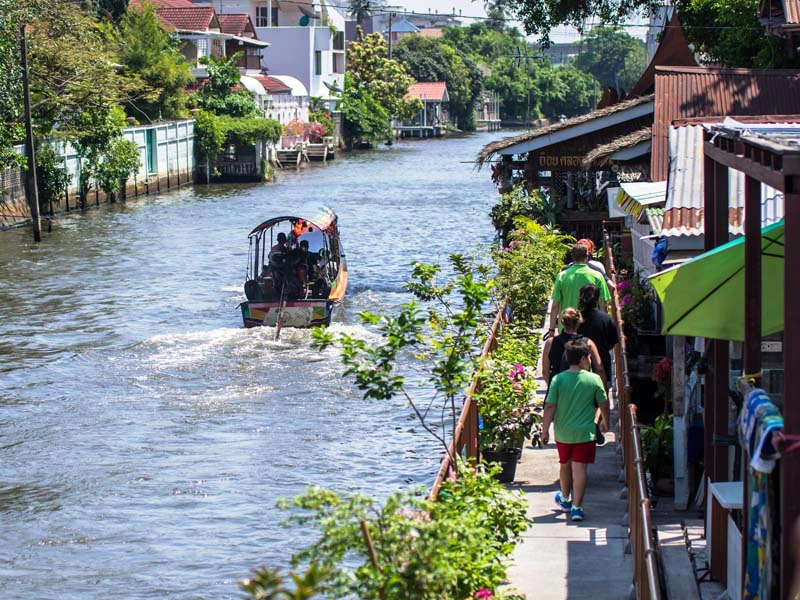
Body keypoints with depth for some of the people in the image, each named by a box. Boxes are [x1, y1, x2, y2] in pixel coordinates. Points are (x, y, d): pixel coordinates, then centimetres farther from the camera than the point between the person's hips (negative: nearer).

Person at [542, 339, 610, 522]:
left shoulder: (558, 379, -6)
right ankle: (576, 507, -8)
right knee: (580, 468, -2)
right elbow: (604, 405, 4)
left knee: (565, 465, 21)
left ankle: (565, 499, 40)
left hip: (562, 433, 2)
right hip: (585, 432, -2)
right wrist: (605, 423, 21)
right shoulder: (594, 380, -7)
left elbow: (550, 407, -8)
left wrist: (545, 430, -1)